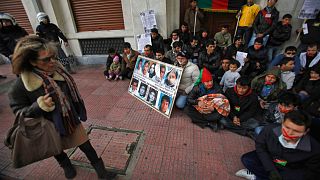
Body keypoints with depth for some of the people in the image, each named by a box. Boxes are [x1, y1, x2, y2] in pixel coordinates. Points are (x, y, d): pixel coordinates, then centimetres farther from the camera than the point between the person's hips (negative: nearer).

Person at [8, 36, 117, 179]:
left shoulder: (58, 71, -11)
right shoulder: (20, 85, -23)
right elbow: (18, 111, -13)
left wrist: (77, 113, 12)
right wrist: (38, 106, -34)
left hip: (72, 121, 3)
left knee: (86, 146, 12)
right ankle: (66, 165, 60)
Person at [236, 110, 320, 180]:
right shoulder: (270, 129, -26)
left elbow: (312, 171, -13)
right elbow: (260, 146, -11)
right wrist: (271, 169, -19)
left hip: (291, 172, 0)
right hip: (268, 160, 0)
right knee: (246, 159, -17)